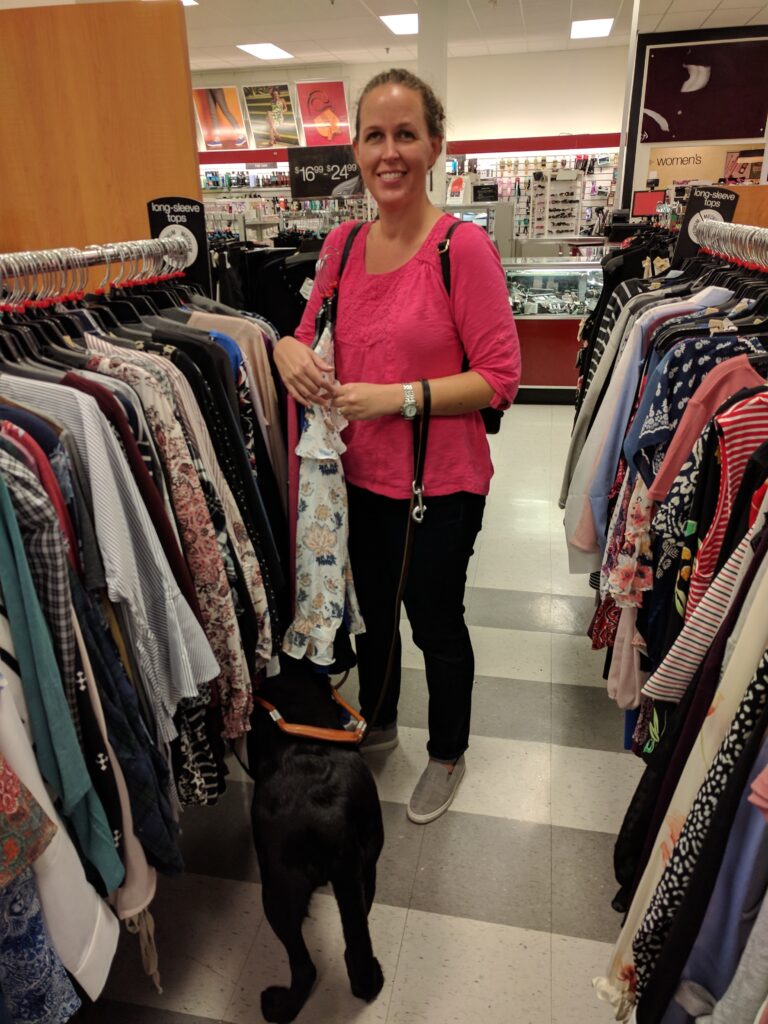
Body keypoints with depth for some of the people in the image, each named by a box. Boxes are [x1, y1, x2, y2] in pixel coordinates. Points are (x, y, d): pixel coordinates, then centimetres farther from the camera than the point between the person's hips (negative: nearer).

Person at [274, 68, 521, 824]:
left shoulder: (463, 248, -17)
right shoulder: (343, 244, 1)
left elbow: (499, 378, -17)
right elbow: (312, 328, 13)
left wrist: (396, 397, -24)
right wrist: (291, 349, -10)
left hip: (440, 484, -5)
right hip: (360, 475, 6)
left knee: (435, 625, 14)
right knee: (372, 609, 25)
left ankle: (448, 754, 44)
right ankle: (377, 720, 54)